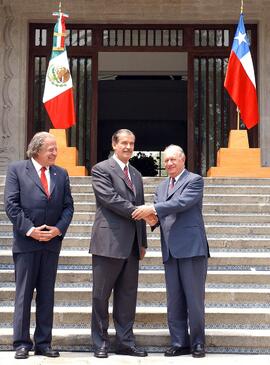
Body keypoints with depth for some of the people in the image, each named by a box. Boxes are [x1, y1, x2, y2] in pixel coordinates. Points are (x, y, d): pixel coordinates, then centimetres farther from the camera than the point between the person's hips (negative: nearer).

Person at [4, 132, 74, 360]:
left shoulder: (61, 174, 11)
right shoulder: (16, 170, 0)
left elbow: (68, 206, 9)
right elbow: (11, 204, -6)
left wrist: (59, 229, -7)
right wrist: (29, 229, -14)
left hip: (52, 242, 4)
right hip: (25, 241, -4)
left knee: (47, 295, 8)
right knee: (24, 294, 2)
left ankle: (44, 343, 15)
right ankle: (22, 343, 10)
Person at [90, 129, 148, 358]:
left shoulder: (136, 175, 19)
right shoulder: (101, 169, -2)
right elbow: (110, 198, -15)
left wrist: (143, 242, 15)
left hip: (131, 245, 7)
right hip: (109, 242, -6)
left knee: (127, 296, 9)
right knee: (101, 295, 2)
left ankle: (125, 342, 17)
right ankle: (100, 343, 12)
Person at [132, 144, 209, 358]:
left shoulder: (194, 180, 0)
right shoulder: (162, 187, 21)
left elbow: (182, 202, -17)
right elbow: (159, 214, 16)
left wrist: (153, 209, -20)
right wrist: (152, 219, -7)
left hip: (191, 248, -6)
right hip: (170, 251, 6)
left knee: (194, 298, 0)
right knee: (174, 300, 7)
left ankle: (197, 343, 11)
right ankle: (179, 343, 15)